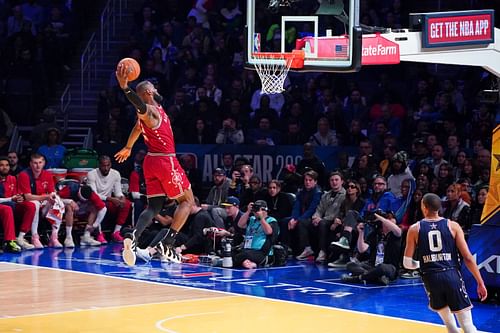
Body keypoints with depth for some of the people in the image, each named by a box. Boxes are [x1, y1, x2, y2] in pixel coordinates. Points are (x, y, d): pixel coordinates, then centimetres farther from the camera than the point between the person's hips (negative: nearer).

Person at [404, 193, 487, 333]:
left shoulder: (415, 229, 6)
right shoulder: (452, 226, 4)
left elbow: (407, 263, 7)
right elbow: (468, 258, -1)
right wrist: (480, 283, 5)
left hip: (431, 278, 1)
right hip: (452, 275, -1)